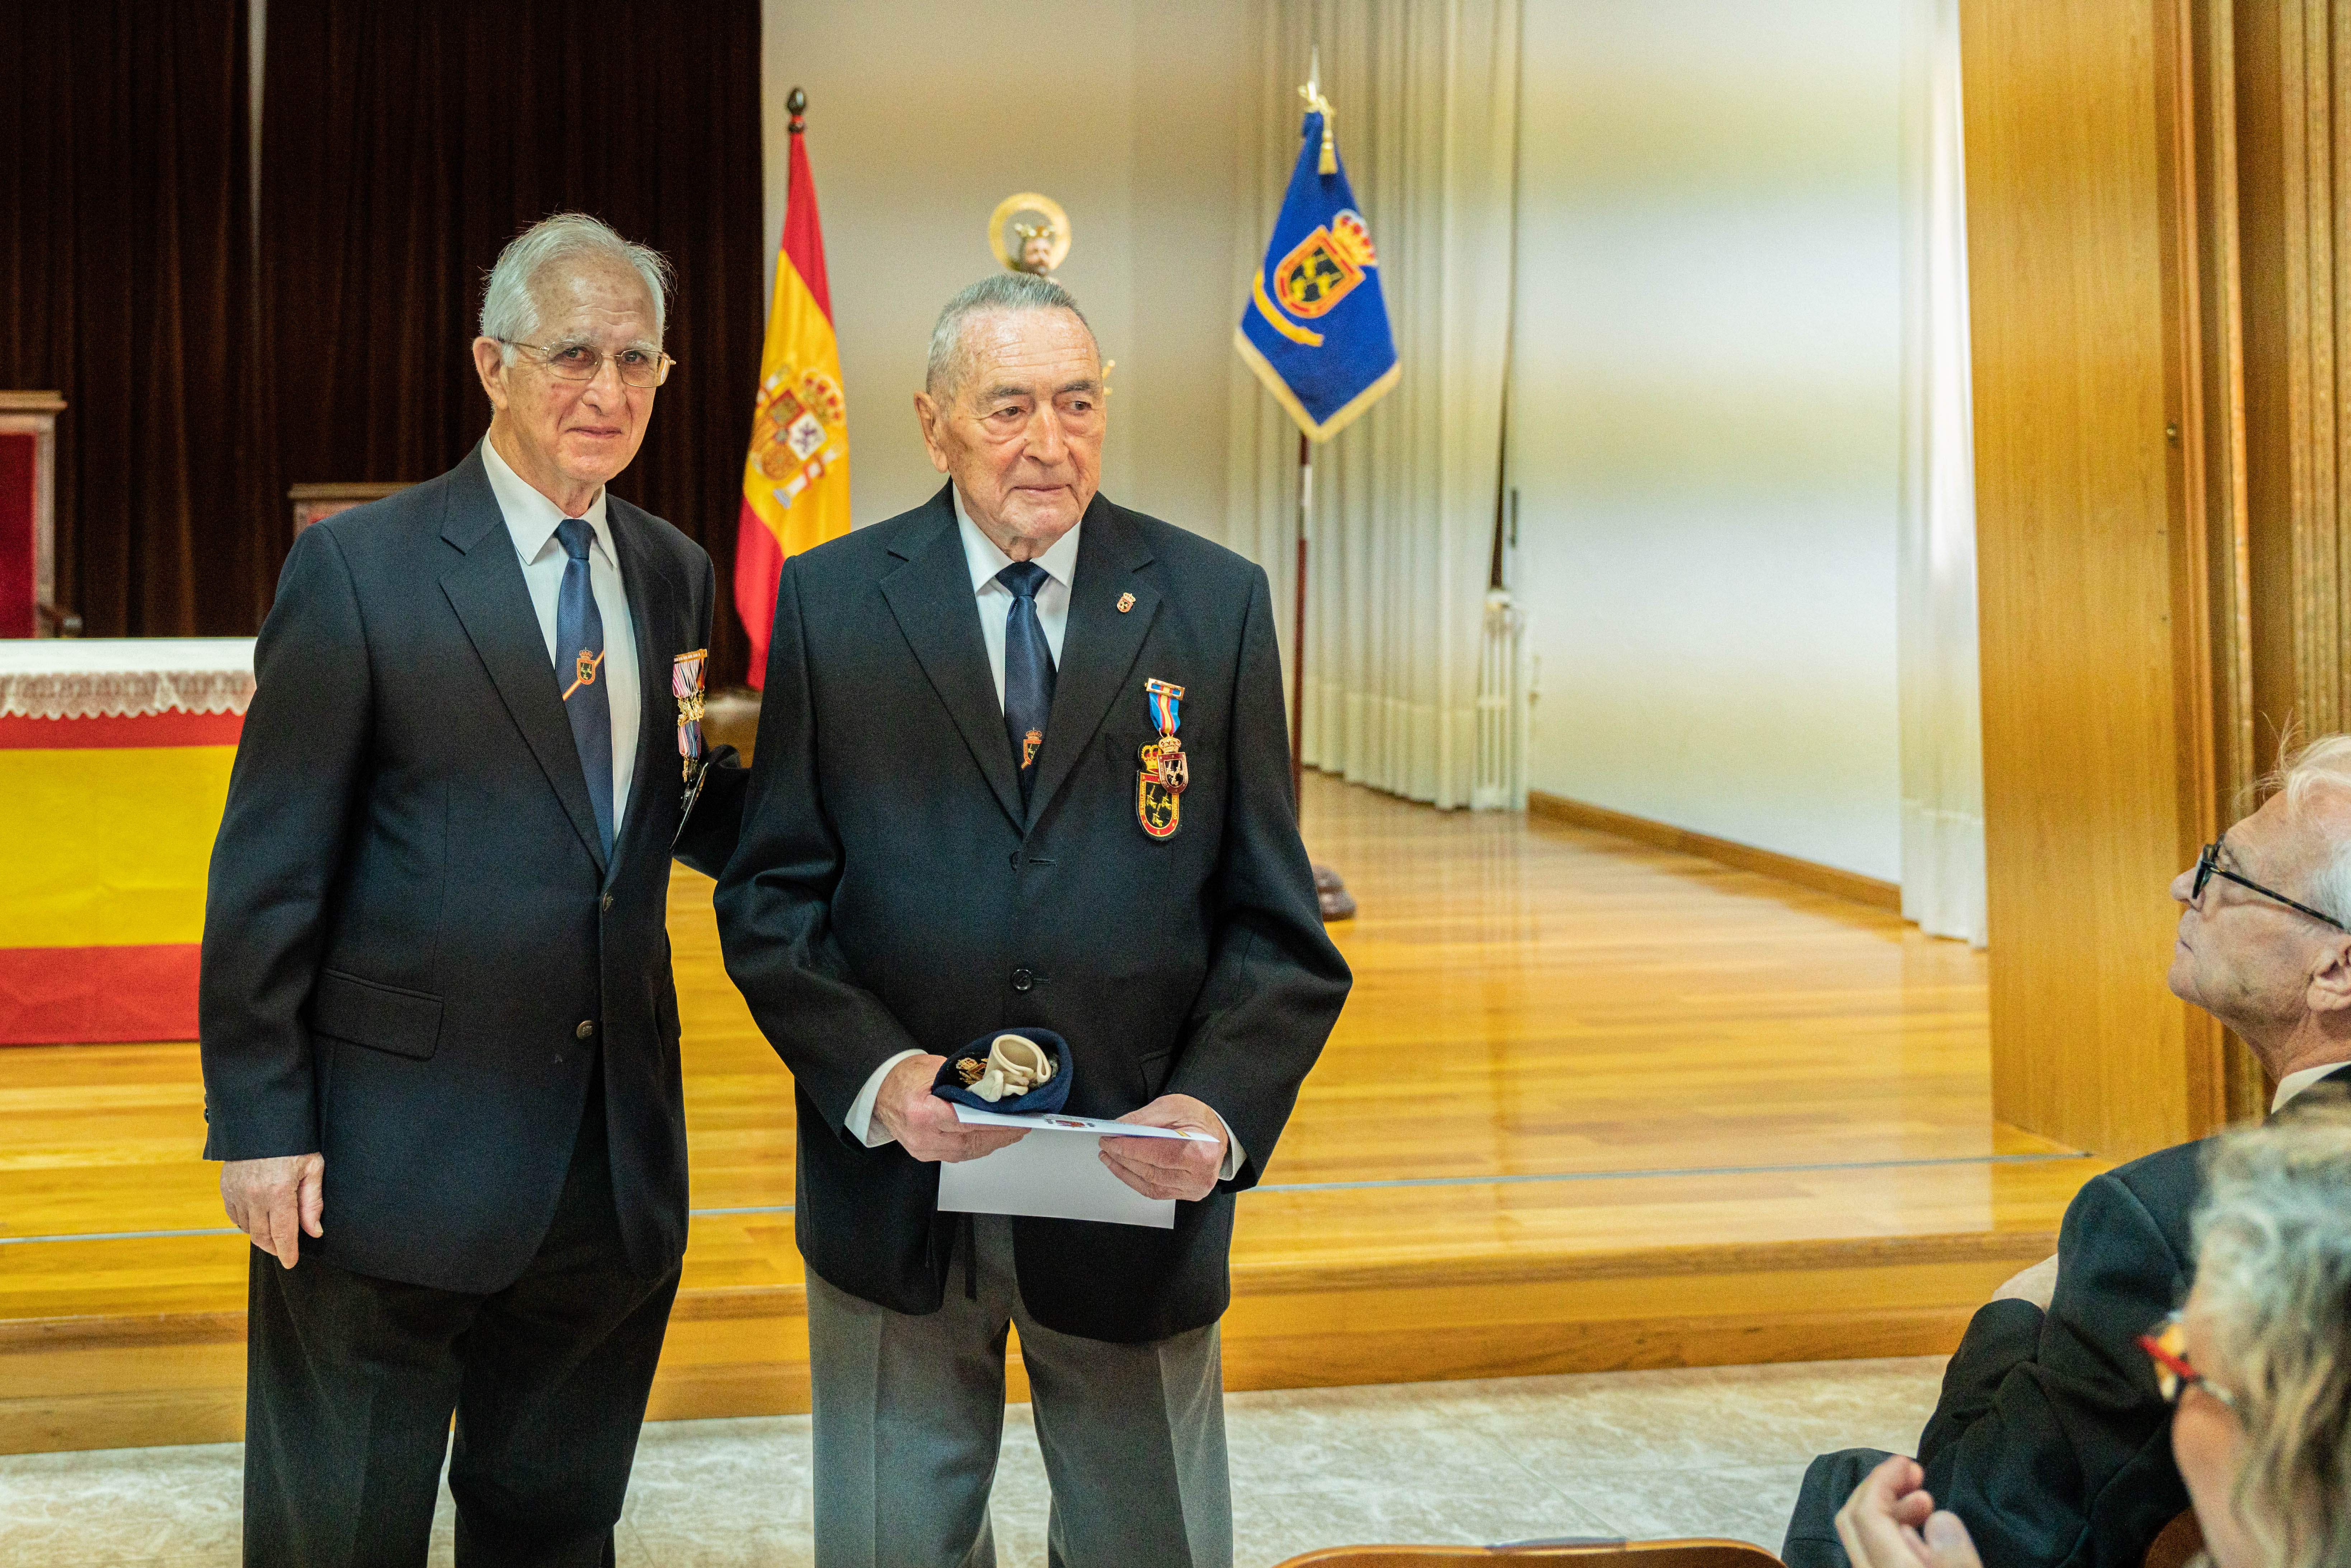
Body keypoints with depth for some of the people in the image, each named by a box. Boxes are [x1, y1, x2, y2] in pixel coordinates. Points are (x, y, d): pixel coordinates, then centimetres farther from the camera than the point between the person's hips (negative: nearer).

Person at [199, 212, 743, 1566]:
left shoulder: (675, 577, 8)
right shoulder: (361, 569, -8)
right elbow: (270, 868, -8)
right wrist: (260, 1122, -11)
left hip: (616, 1154, 5)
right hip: (397, 1146, -5)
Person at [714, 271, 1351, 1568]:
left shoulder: (1217, 604, 1)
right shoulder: (832, 600, 1)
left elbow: (1272, 916, 0)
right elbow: (770, 893, -1)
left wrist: (1222, 1104, -16)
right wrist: (873, 1073, -17)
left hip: (1141, 1182, 0)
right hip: (894, 1183, 0)